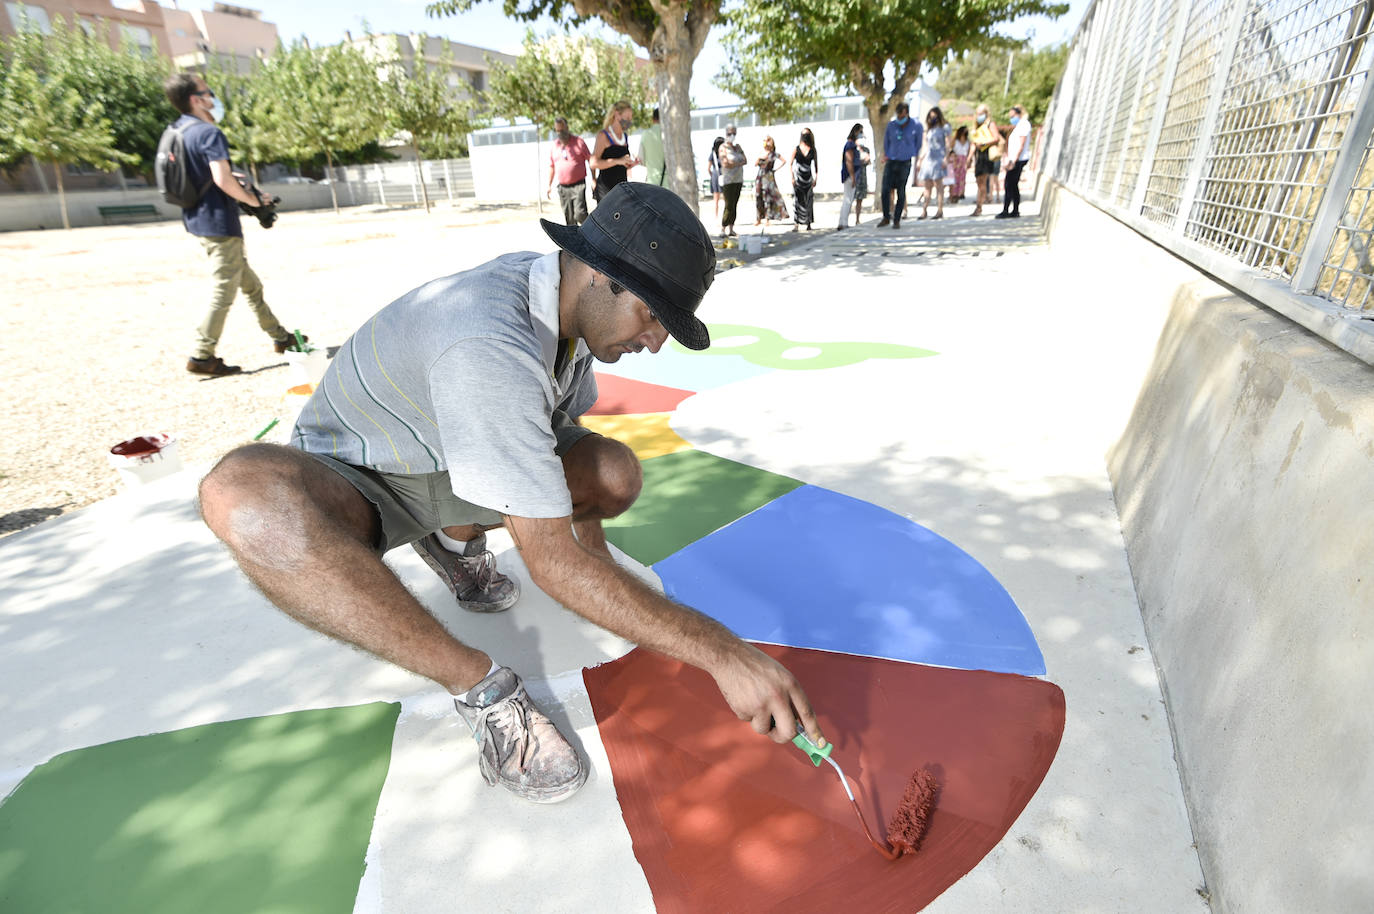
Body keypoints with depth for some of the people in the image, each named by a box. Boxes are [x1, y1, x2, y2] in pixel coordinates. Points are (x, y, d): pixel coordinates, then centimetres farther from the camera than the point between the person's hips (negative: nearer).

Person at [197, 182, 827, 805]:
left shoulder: (573, 303, -9)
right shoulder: (491, 349, -37)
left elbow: (563, 456, 5)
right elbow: (552, 561, -37)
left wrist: (602, 574, 2)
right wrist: (721, 652, -37)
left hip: (455, 469, 6)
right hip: (351, 480, -6)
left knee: (616, 475, -17)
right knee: (242, 490, -40)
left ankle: (455, 540, 9)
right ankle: (477, 685, -26)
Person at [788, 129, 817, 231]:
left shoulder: (812, 150, 5)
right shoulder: (796, 149, 2)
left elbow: (815, 164, 7)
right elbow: (790, 163, 3)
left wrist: (815, 178, 0)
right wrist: (792, 178, -6)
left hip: (808, 178, 1)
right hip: (798, 178, -1)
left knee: (808, 201, 1)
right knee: (797, 200, -7)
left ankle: (808, 224, 8)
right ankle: (795, 224, -8)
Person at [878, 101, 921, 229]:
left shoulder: (916, 126, -1)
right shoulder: (891, 125, 3)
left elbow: (918, 144, 12)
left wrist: (911, 155, 16)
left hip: (905, 163, -2)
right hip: (891, 162, 2)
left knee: (901, 192, -1)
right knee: (885, 190, -7)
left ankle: (897, 220, 6)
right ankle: (886, 217, 6)